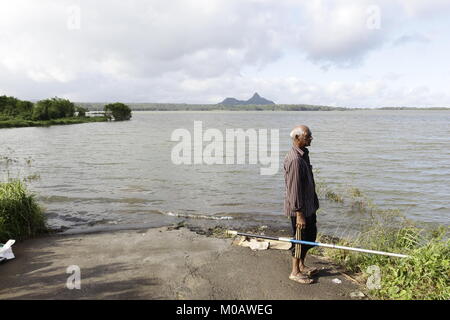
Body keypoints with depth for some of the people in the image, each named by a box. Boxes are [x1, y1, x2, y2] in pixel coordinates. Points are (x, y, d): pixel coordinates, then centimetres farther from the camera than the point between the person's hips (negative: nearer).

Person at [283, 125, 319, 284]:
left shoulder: (303, 154, 8)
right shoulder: (295, 160, -25)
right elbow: (294, 189, -25)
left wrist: (314, 203, 22)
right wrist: (299, 214, -23)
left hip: (309, 205, 10)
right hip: (300, 208, -10)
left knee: (311, 235, 20)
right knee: (300, 238, 4)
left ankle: (301, 265, 37)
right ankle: (295, 272, 21)